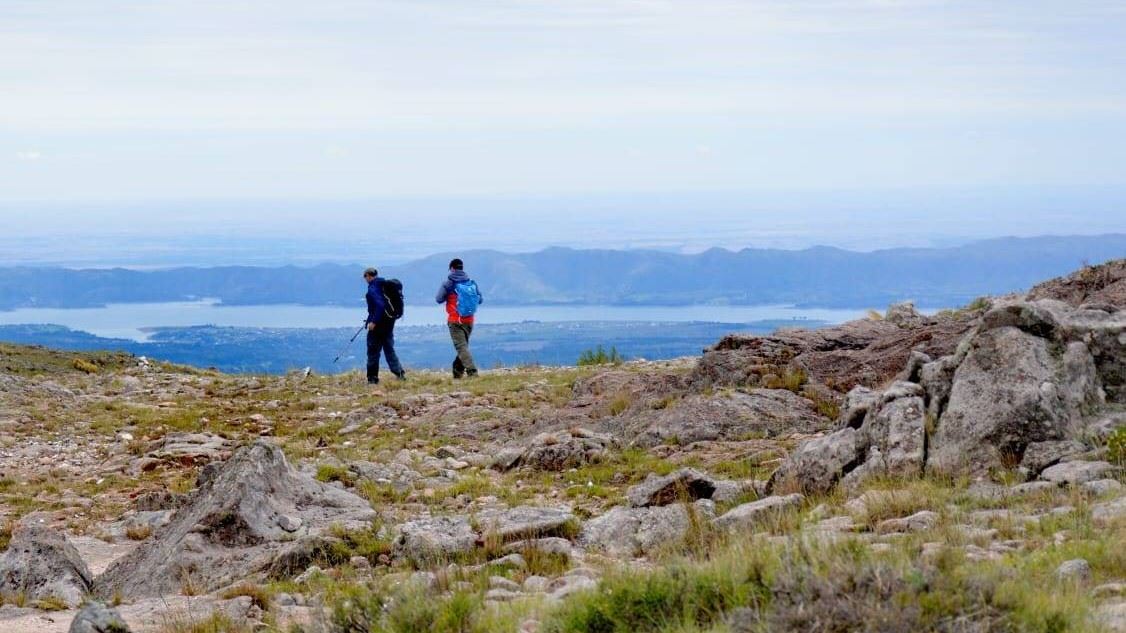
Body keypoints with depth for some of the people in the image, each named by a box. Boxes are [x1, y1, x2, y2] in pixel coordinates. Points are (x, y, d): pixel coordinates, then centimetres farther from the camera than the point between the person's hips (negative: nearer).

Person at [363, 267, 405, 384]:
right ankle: (399, 372, 3)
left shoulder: (372, 288, -16)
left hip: (378, 323, -8)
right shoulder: (384, 285, 10)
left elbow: (379, 305, -27)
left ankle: (372, 378, 6)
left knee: (373, 351, 2)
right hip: (389, 321, 8)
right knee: (389, 349, 14)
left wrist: (373, 321, -23)